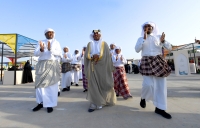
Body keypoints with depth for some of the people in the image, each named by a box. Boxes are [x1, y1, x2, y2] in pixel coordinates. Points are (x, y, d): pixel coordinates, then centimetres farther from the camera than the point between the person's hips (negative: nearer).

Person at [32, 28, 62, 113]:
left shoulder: (56, 42, 9)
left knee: (51, 85, -3)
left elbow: (59, 53, -5)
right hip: (41, 65, 2)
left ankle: (50, 105, 2)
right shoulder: (41, 42, 12)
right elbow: (36, 53, 3)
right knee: (40, 84, 2)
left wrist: (50, 49, -20)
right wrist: (41, 50, -17)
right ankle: (41, 103, 15)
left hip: (52, 65, -2)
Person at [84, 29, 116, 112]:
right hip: (92, 67, 1)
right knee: (93, 84, -4)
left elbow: (107, 55, -4)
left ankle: (105, 100, 23)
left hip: (102, 66, -1)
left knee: (103, 84, 4)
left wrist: (98, 56, -19)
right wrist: (93, 56, -17)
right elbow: (86, 55, 4)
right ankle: (94, 103, 0)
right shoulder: (90, 44, 14)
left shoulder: (104, 44, 9)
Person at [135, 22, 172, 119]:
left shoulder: (158, 36, 12)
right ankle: (143, 98, 19)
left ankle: (159, 108, 9)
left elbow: (169, 48, 6)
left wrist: (163, 41, -12)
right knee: (148, 84, -13)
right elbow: (137, 49, -7)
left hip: (159, 61, 3)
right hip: (147, 62, -2)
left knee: (161, 84, -1)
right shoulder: (141, 39, 10)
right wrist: (144, 38, -9)